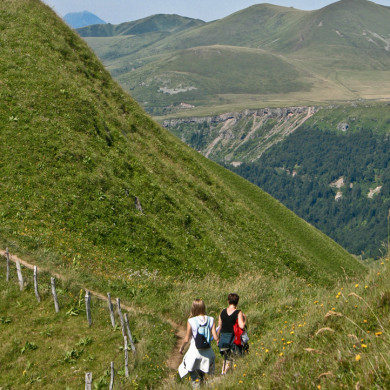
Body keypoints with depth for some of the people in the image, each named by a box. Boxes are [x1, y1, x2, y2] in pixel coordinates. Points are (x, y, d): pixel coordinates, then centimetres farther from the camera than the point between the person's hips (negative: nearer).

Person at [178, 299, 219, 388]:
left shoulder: (191, 321, -12)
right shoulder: (211, 320, -6)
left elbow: (186, 339, -8)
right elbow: (215, 337, -7)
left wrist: (181, 347, 11)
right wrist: (219, 342, 15)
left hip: (195, 350, -3)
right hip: (207, 352, 3)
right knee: (202, 373, 20)